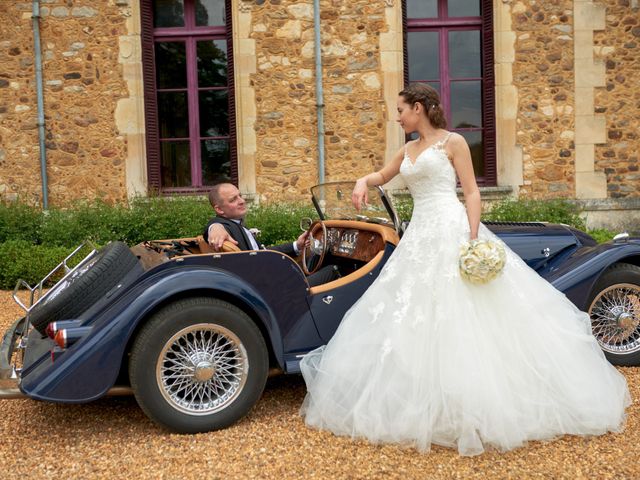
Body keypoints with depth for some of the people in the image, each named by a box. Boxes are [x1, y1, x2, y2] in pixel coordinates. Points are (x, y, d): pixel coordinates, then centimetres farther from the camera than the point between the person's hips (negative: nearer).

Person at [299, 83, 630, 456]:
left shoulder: (452, 142, -1)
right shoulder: (408, 150, 18)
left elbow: (472, 191, -7)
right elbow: (383, 175, 34)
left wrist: (473, 239, -19)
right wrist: (363, 182, 11)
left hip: (452, 230, -7)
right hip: (420, 236, 8)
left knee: (461, 318, -10)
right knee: (418, 320, 5)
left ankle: (475, 409, -3)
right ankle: (430, 407, 13)